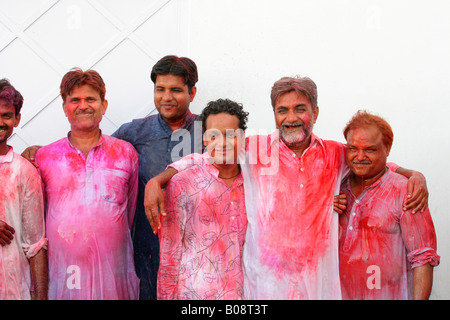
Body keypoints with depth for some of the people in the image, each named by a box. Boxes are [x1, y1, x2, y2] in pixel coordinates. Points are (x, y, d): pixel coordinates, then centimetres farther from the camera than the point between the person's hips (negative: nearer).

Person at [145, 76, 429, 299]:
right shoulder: (253, 150, 0)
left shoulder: (336, 155, 6)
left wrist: (415, 176, 4)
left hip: (319, 285, 2)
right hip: (264, 283, -2)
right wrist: (156, 181, -6)